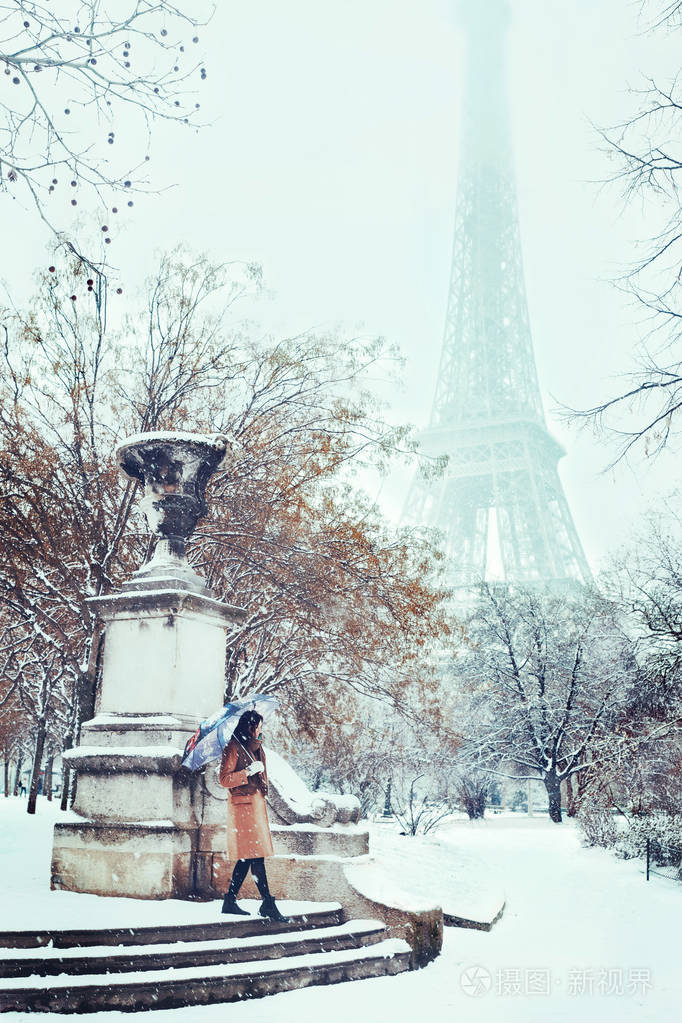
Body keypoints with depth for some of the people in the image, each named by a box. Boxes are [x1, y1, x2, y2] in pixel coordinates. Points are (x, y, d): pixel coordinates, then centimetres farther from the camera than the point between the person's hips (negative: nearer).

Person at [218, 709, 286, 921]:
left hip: (256, 802, 9)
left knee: (247, 856, 8)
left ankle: (230, 902, 15)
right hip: (243, 803, -9)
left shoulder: (255, 746, 17)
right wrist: (248, 772, -21)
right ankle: (267, 904, -8)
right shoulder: (233, 748, -9)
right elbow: (224, 779, -14)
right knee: (256, 855, -10)